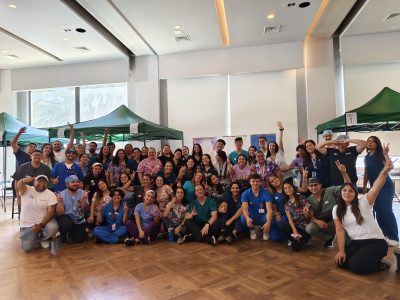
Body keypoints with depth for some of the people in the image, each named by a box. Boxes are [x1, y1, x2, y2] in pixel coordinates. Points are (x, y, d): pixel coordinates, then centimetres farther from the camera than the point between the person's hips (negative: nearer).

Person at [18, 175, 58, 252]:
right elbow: (19, 185, -28)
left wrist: (40, 225, -23)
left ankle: (43, 238, 4)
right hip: (27, 224, 0)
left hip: (44, 221, 0)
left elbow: (51, 212, -14)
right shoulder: (26, 190, -5)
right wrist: (24, 180, -46)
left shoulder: (50, 194, -8)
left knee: (53, 227, -32)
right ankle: (35, 238, 22)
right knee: (26, 247, -15)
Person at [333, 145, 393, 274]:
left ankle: (379, 264, 7)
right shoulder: (337, 209, 3)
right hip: (356, 243, 5)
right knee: (341, 261, -13)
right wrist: (341, 250, -9)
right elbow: (339, 230, -1)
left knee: (355, 265, -23)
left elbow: (376, 187, -25)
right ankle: (362, 257, 12)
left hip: (376, 241, -5)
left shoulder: (364, 202, -9)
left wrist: (385, 171, -41)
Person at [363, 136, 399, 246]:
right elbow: (366, 173, 16)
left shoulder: (380, 154, -6)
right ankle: (383, 235, 16)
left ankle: (394, 238, -3)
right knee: (378, 211, 6)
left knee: (386, 210, -11)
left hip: (385, 186, -6)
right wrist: (364, 187, 14)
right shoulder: (367, 157, 11)